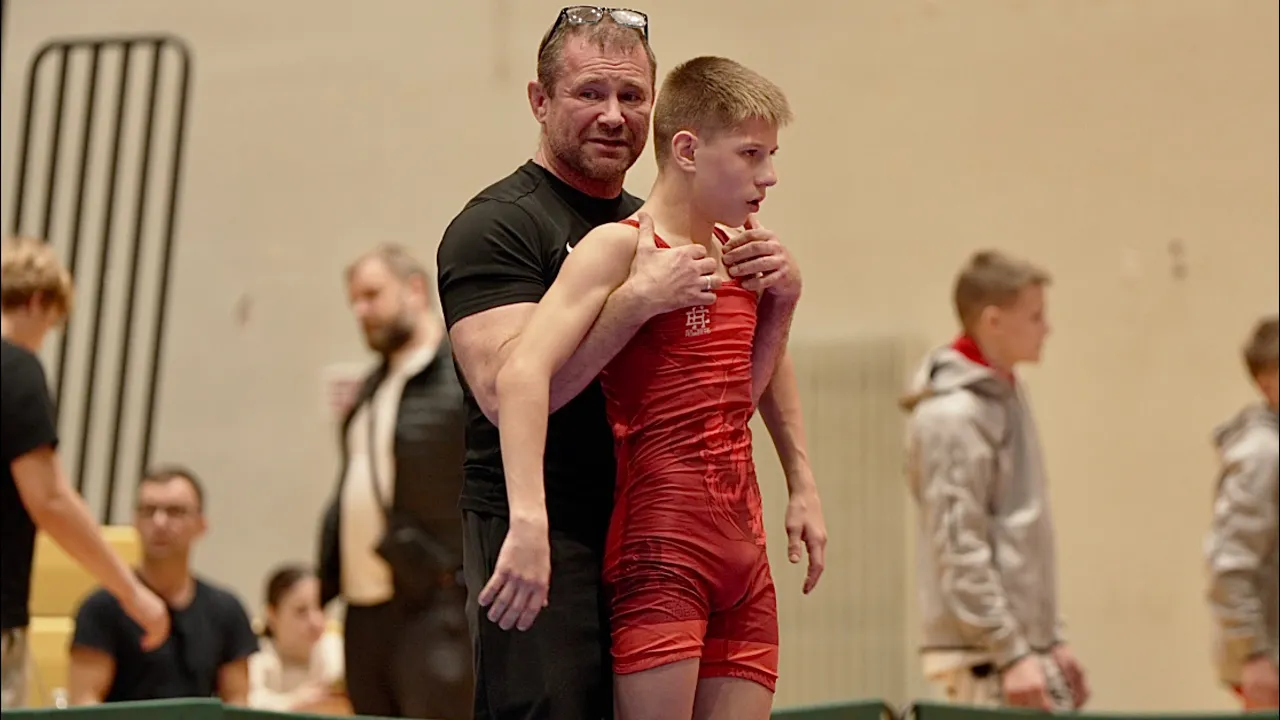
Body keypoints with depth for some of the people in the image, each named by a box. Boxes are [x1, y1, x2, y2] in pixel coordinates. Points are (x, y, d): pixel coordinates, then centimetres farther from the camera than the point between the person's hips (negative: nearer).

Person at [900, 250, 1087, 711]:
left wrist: (1051, 638, 18)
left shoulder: (1007, 396, 15)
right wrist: (1010, 654, -19)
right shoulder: (952, 416, -14)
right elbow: (960, 550, -18)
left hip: (1028, 646, 9)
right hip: (983, 659, -9)